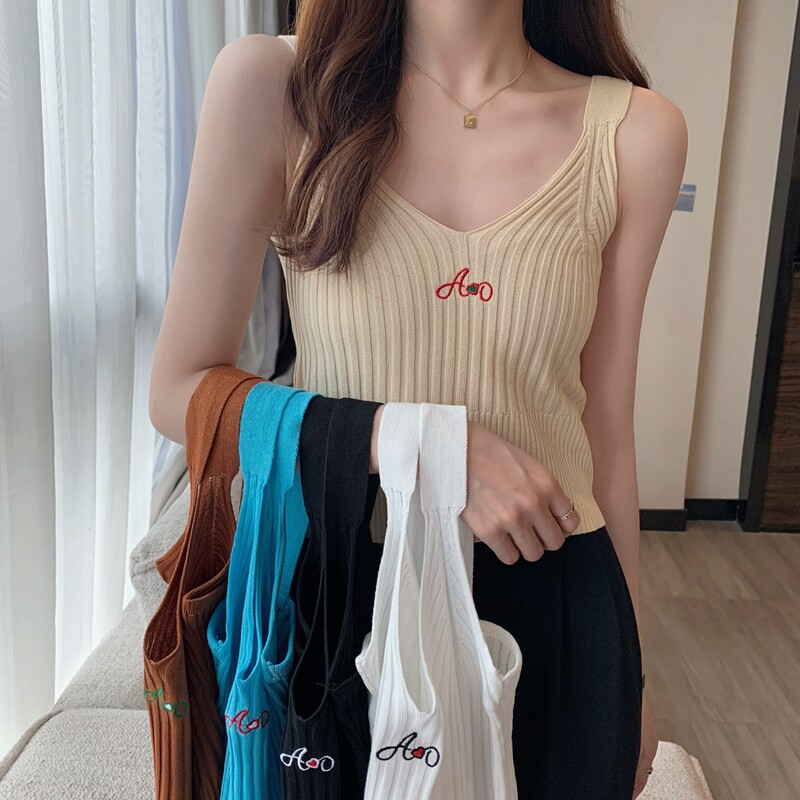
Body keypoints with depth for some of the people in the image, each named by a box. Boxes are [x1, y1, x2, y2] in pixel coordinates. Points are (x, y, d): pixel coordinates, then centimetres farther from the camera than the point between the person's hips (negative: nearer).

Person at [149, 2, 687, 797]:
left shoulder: (636, 132, -5)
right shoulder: (270, 83, -10)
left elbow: (604, 428, 2)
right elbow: (178, 394, -8)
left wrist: (630, 677, 10)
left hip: (554, 609, 2)